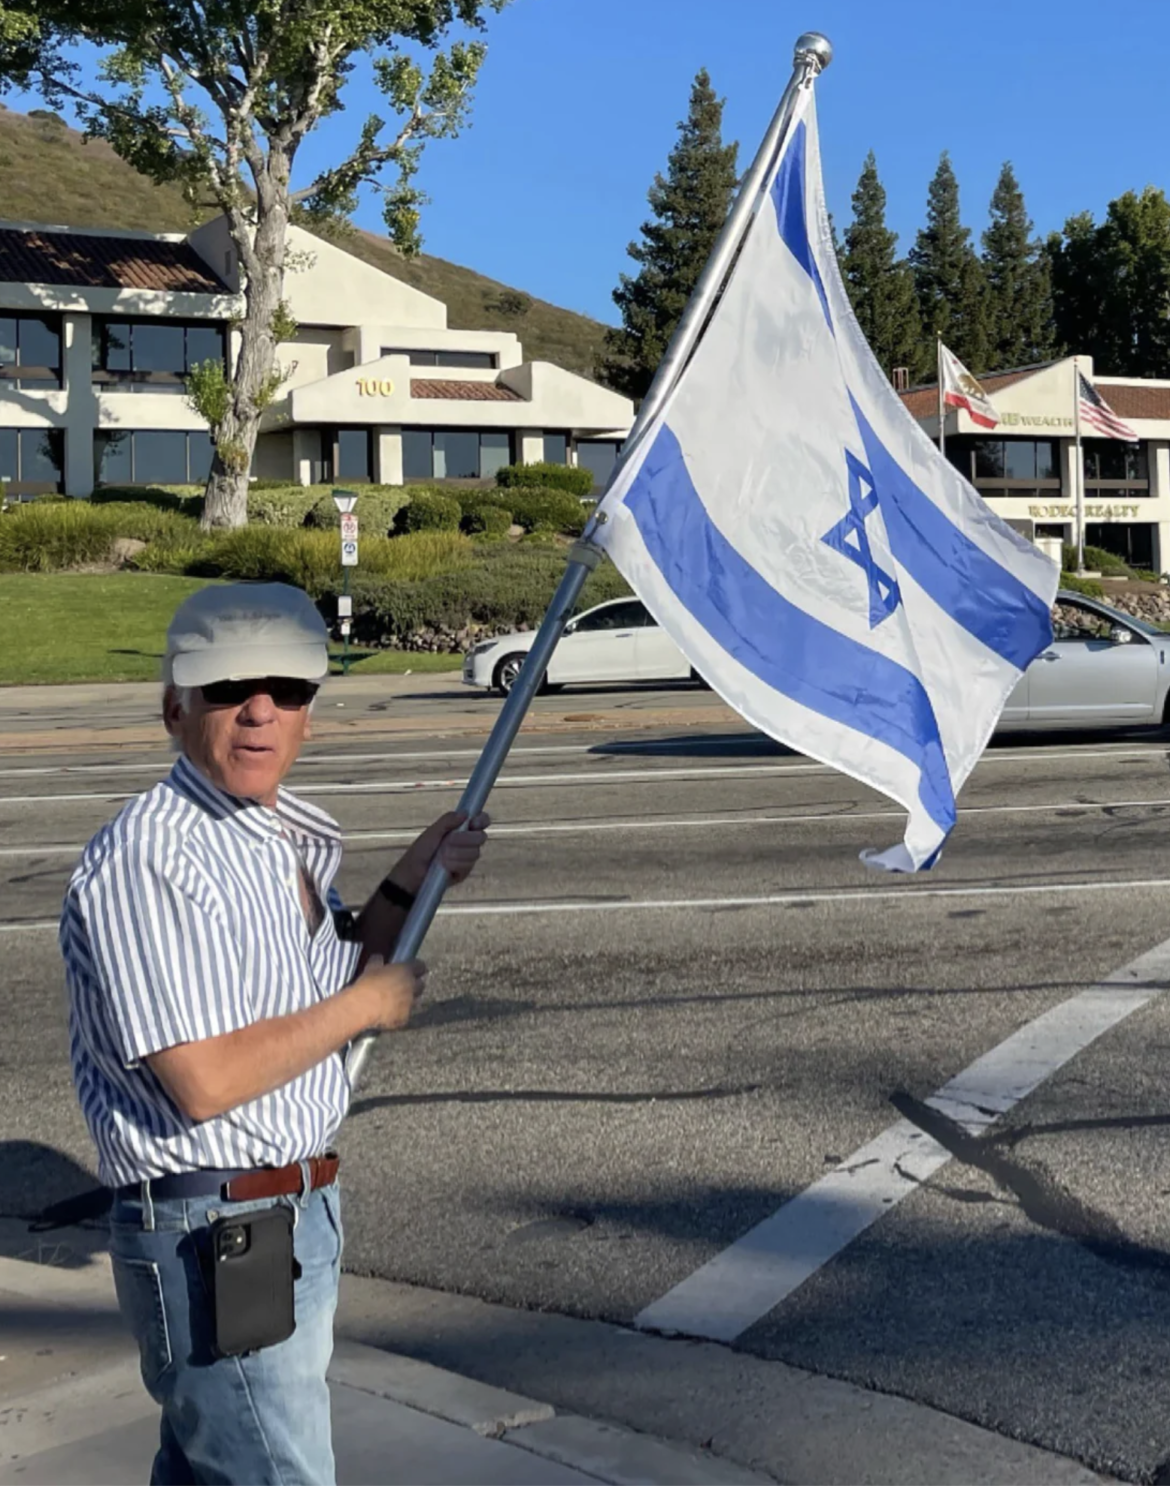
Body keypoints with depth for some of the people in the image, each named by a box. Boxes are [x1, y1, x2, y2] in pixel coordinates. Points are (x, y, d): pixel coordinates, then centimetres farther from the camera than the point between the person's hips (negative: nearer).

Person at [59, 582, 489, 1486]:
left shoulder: (284, 840, 7)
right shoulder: (151, 857, -22)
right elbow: (208, 1080, -27)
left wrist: (414, 882, 7)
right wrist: (367, 1004, -14)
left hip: (294, 1218, 9)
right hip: (215, 1239, -9)